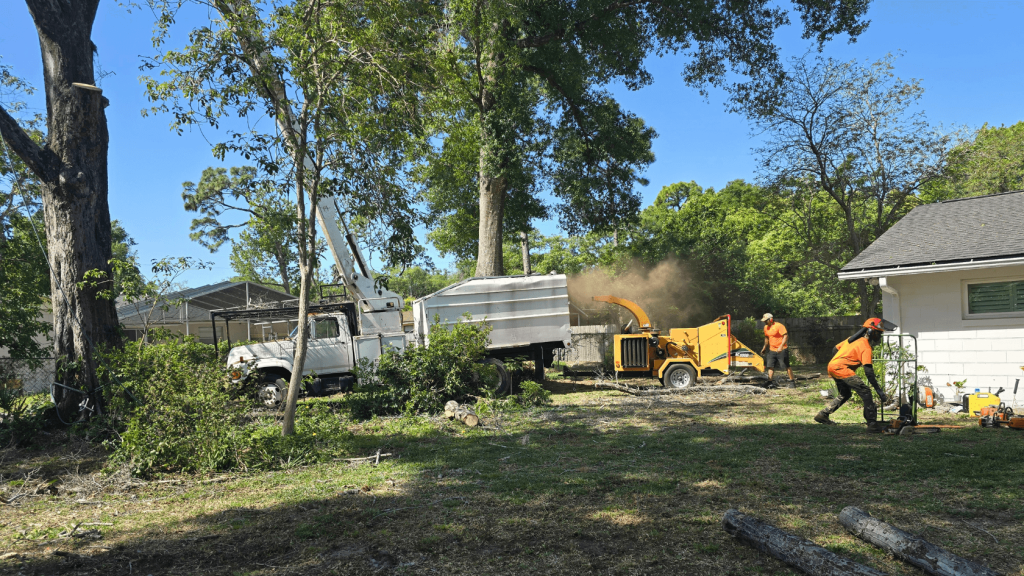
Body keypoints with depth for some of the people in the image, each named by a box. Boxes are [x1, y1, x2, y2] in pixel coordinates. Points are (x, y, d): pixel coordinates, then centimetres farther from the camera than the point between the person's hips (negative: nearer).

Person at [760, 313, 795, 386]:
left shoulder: (779, 326, -15)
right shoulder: (766, 327, 9)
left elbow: (786, 336, -20)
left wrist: (781, 346, -30)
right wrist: (764, 348, 27)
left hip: (782, 350, -7)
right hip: (772, 350, 7)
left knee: (786, 366, -1)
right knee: (770, 366, 0)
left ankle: (792, 381, 9)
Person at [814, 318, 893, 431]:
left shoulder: (853, 339, 19)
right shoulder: (866, 347, -7)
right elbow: (868, 372, -15)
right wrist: (879, 390, -16)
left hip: (831, 366, 10)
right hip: (841, 368, -10)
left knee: (845, 394, 25)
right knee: (865, 392, -12)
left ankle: (822, 415, 24)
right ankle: (872, 424, -18)